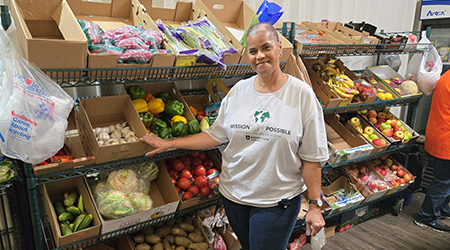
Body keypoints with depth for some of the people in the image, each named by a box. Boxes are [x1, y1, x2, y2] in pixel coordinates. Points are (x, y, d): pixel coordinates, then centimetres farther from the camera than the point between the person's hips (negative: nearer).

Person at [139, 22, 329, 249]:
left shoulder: (302, 94, -11)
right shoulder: (239, 90, -1)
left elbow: (311, 157, -10)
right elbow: (216, 135, 3)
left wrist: (314, 205, -9)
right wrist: (169, 144, 0)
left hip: (278, 201, -3)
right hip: (233, 192, 4)